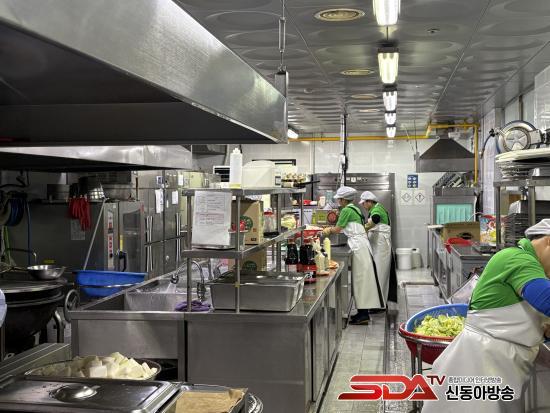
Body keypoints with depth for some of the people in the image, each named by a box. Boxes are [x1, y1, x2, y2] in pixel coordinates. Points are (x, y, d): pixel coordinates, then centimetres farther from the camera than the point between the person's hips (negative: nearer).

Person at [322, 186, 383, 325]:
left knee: (360, 278, -6)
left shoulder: (346, 210, -12)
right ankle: (363, 312, 17)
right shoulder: (354, 208, 16)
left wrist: (328, 230, 10)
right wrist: (331, 229, 24)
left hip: (358, 245, -10)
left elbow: (338, 229, -7)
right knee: (361, 278, 12)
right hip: (361, 244, 10)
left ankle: (363, 314, -3)